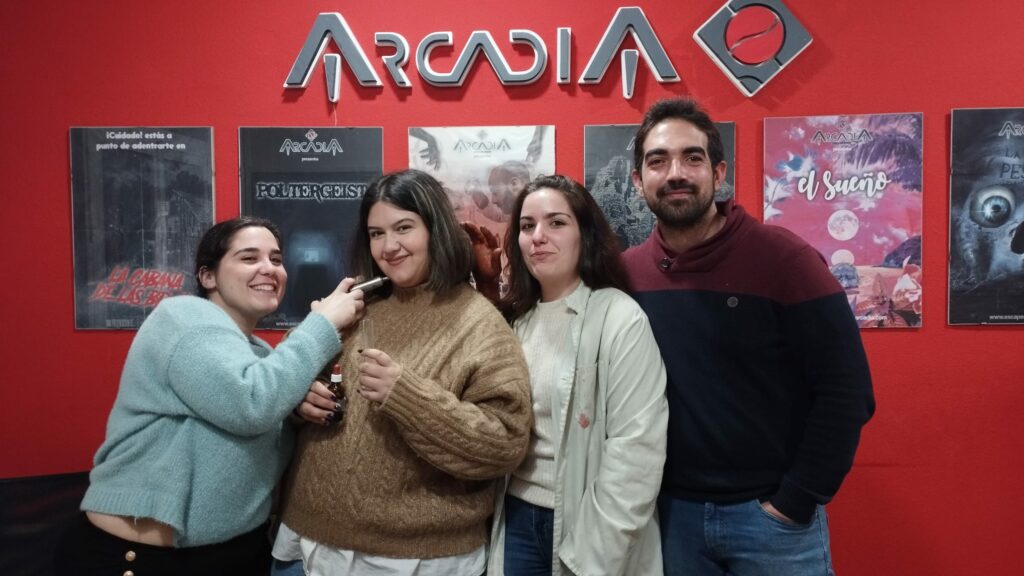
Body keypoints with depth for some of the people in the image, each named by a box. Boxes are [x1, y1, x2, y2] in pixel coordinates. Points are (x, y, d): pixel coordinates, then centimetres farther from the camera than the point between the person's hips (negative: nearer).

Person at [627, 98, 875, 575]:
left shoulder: (781, 256, -13)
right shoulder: (626, 273, -2)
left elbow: (846, 389, -13)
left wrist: (796, 500, -12)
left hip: (772, 513, -3)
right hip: (672, 512, 3)